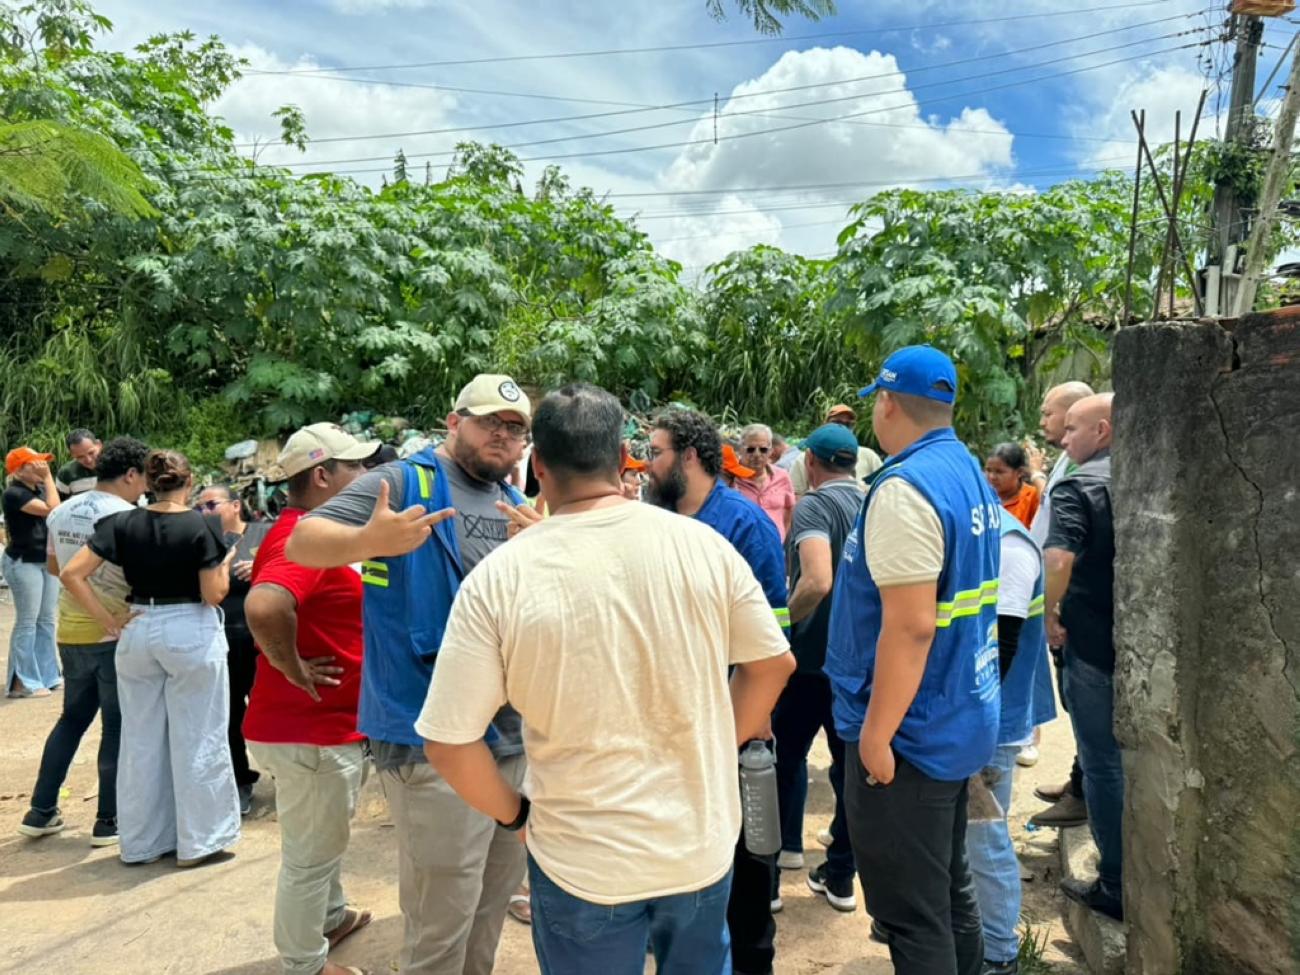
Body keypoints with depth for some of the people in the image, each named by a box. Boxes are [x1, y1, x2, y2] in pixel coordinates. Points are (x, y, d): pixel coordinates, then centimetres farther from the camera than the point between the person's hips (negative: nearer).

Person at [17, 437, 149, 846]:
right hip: (116, 635, -7)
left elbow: (53, 566, 19)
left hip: (71, 632, 7)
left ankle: (41, 811, 26)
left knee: (72, 719, 21)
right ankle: (108, 821, 12)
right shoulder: (128, 517, -18)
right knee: (117, 727, 4)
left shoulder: (62, 513, 6)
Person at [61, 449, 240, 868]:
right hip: (191, 634, -4)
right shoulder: (203, 525, -12)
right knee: (196, 739, 7)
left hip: (138, 632, 4)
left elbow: (71, 574, -6)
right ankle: (198, 841, 15)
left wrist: (109, 621, -2)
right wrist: (225, 565, 6)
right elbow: (214, 595, -12)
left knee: (141, 739, 15)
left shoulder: (123, 523, -1)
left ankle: (140, 841, 26)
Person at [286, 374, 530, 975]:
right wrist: (369, 540, -36)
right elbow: (300, 543, -15)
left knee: (495, 898, 23)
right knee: (442, 919, 4)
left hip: (516, 736, 7)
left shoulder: (520, 506, 12)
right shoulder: (404, 483, -8)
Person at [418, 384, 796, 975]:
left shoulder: (497, 578, -18)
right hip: (702, 843, 3)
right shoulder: (702, 544, -11)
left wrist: (515, 813, 3)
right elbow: (773, 663, 1)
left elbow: (448, 742, -14)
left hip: (583, 861, -2)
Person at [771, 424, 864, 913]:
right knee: (850, 759, 13)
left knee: (789, 749, 13)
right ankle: (841, 874, 21)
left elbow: (817, 581, -29)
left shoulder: (814, 505, -15)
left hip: (815, 652, -6)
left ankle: (787, 845, 22)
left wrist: (786, 616, -14)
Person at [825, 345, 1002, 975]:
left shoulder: (904, 489, -22)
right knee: (949, 889, 23)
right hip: (958, 719, 10)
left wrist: (875, 735, -18)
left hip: (909, 733, -9)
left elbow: (910, 626, -27)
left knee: (912, 913, 4)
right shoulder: (971, 475, 8)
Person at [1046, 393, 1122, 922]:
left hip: (1094, 642, -7)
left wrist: (1051, 615, -13)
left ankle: (1117, 886, 16)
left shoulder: (1079, 485, -14)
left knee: (1104, 763, 5)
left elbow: (1059, 560, -27)